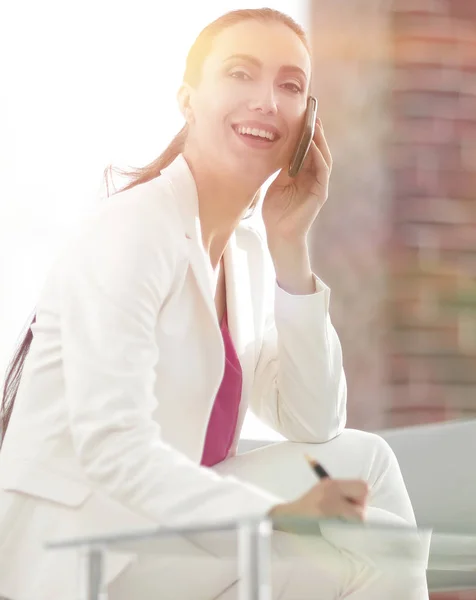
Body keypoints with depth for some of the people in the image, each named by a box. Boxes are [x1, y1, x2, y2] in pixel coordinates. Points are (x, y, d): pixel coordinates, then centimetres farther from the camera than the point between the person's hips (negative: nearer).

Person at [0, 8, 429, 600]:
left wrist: (289, 247, -1)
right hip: (75, 548, -8)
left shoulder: (249, 253, 12)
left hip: (167, 522, 8)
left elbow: (316, 427, 4)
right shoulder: (133, 231, -13)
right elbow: (111, 445, -23)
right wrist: (278, 513, -32)